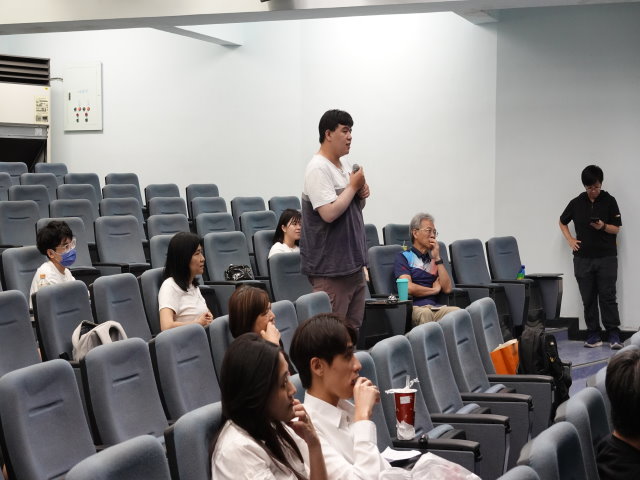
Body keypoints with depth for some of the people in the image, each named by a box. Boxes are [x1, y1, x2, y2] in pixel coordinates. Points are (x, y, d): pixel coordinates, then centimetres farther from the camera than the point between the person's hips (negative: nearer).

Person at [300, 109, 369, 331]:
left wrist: (361, 193, 2)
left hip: (353, 263, 9)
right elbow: (329, 213, -24)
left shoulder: (345, 165, 13)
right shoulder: (318, 169, -15)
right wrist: (353, 186, -13)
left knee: (353, 328, 12)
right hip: (330, 268, -9)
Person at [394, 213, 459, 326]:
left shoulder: (433, 258, 26)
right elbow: (408, 288, -7)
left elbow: (447, 288, 12)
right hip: (414, 307, -5)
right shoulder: (403, 257, 10)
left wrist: (437, 258, 9)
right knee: (425, 313, -40)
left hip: (435, 307, 5)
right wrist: (434, 290, 9)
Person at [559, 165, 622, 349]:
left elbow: (616, 229, 1)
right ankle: (593, 336, 10)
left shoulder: (609, 201, 1)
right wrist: (570, 239, 7)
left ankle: (614, 335, -3)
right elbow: (562, 222, 21)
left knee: (608, 297, -6)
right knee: (588, 299, 4)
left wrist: (603, 226, -19)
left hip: (606, 258, -2)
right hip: (583, 258, 2)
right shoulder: (576, 203, 7)